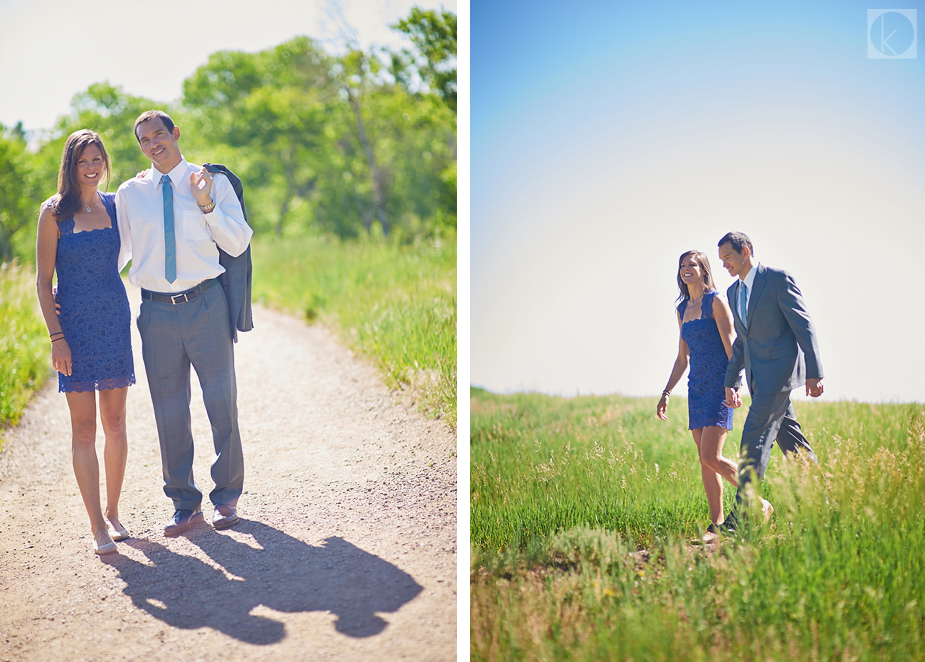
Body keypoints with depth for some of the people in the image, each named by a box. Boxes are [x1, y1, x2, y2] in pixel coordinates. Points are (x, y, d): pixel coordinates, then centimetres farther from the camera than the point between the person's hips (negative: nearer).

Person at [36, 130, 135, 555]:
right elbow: (43, 280, -3)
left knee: (115, 423, 7)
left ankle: (112, 513, 21)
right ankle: (98, 527, 0)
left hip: (115, 322, 3)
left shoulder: (116, 206, 8)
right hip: (75, 327, -3)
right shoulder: (55, 212, -2)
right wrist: (56, 336, -10)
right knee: (84, 429, -3)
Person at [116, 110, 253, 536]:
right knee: (169, 413, 7)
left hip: (204, 305, -2)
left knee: (222, 404, 3)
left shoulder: (212, 183, 2)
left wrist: (207, 206, -14)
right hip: (156, 310, 2)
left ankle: (227, 497, 18)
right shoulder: (130, 194, 8)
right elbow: (113, 253, 15)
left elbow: (238, 244, -3)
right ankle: (184, 504, 18)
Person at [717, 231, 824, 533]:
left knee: (754, 437, -13)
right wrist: (731, 382, 16)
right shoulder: (733, 291, 15)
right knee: (790, 440, 10)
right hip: (758, 375, 8)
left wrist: (813, 373, -17)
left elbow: (804, 326, -12)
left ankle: (743, 514, -14)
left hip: (779, 369, -8)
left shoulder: (778, 279, -9)